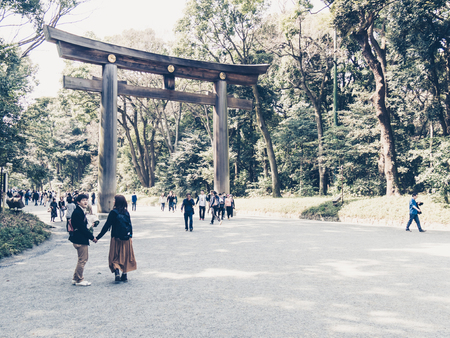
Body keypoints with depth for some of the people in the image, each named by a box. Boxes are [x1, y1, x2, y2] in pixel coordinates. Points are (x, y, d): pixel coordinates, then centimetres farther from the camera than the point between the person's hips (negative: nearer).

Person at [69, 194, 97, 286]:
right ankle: (79, 280, 10)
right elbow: (82, 228, -21)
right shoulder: (77, 212, -18)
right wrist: (92, 237, -15)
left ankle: (75, 278, 26)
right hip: (80, 240, -11)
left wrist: (90, 235, 11)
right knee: (82, 260, -2)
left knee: (82, 259, 18)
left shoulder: (80, 211, 15)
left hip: (80, 239, 11)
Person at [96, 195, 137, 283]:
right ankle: (125, 275, 16)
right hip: (126, 239, 4)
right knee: (125, 256, 13)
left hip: (116, 238, -4)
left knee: (115, 257, 8)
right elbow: (130, 225, 6)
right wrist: (130, 236, 19)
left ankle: (117, 272, -9)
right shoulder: (126, 212, 1)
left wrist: (98, 237, -6)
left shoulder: (113, 212, -11)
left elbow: (106, 226, -11)